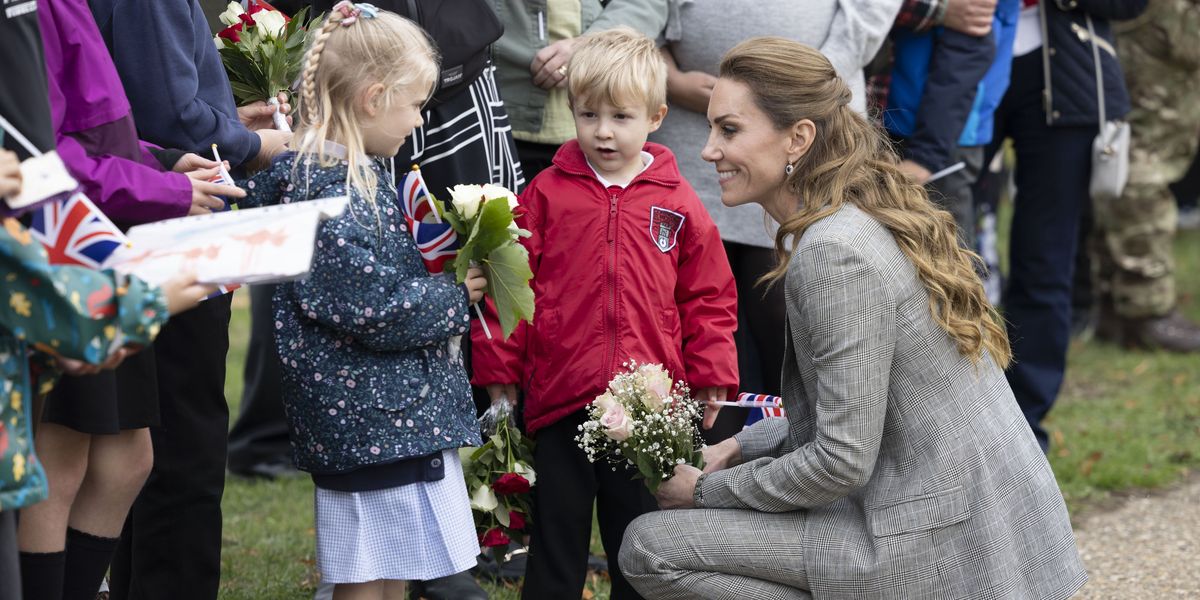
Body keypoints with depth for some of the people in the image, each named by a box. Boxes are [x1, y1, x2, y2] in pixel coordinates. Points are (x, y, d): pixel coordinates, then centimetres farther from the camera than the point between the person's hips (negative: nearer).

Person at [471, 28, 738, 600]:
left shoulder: (677, 203, 2)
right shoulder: (547, 193, 0)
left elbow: (709, 294, 8)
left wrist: (711, 373, 4)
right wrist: (499, 366, 1)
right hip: (560, 400, -1)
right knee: (557, 534, 9)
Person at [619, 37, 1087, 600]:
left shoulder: (834, 252, -19)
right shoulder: (872, 222, 10)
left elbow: (843, 461, -19)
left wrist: (707, 490, -6)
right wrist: (742, 446, 11)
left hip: (941, 553, -10)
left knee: (649, 547, -9)